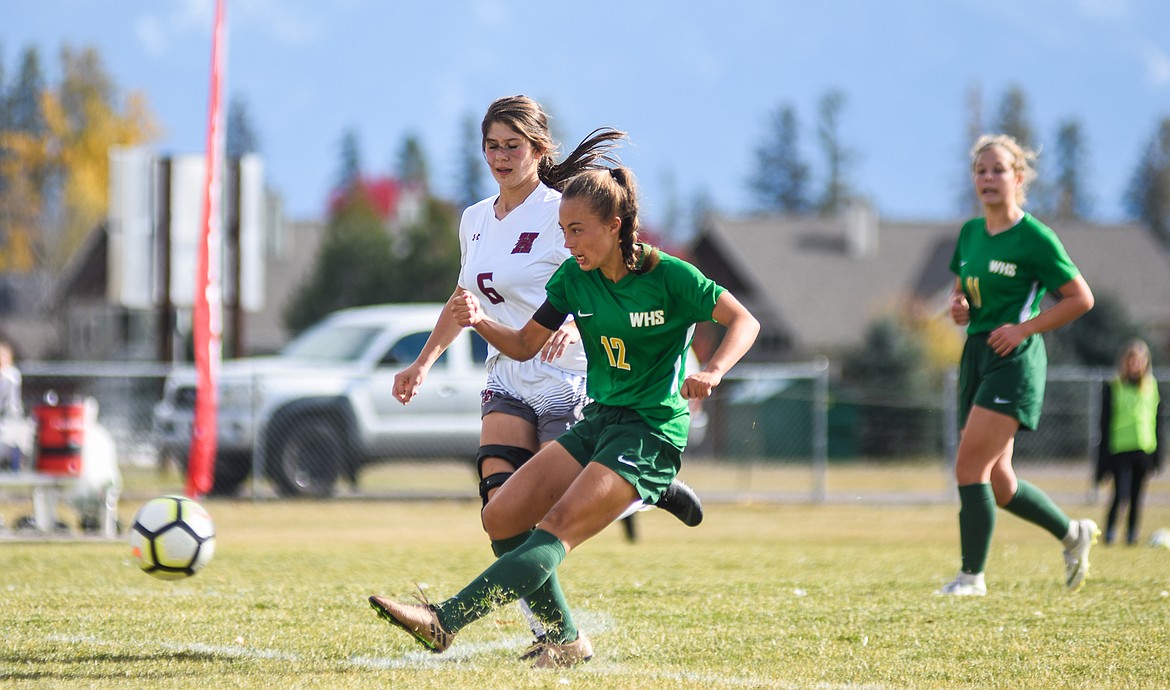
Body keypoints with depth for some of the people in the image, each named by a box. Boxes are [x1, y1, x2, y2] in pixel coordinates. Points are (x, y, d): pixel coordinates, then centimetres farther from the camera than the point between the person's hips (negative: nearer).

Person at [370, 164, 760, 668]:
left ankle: (446, 621, -32)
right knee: (501, 518, -5)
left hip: (653, 433, -8)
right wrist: (480, 322, -10)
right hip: (598, 421, 8)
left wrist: (712, 371, -26)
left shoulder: (669, 276, -12)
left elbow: (744, 322, -7)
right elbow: (525, 345, 10)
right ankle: (564, 641, 1)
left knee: (556, 528, -21)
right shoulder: (574, 279, 4)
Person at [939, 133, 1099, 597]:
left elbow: (1081, 298, -7)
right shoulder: (970, 233, 10)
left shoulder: (1034, 238, -10)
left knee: (970, 468, -15)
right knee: (996, 481, 10)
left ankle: (972, 575, -7)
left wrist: (1024, 328, -14)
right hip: (976, 355, 8)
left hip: (1014, 359, -8)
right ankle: (1073, 533, 30)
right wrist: (959, 306, 0)